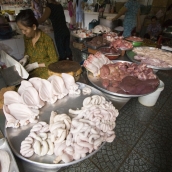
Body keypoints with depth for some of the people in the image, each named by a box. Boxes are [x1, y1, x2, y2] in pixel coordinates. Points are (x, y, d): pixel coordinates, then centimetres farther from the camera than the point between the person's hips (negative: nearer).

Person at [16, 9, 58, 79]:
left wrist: (36, 65, -17)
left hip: (44, 71, -5)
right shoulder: (26, 37, 0)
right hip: (30, 69, 6)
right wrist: (25, 57, -3)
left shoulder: (47, 40, -19)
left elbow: (54, 61, -13)